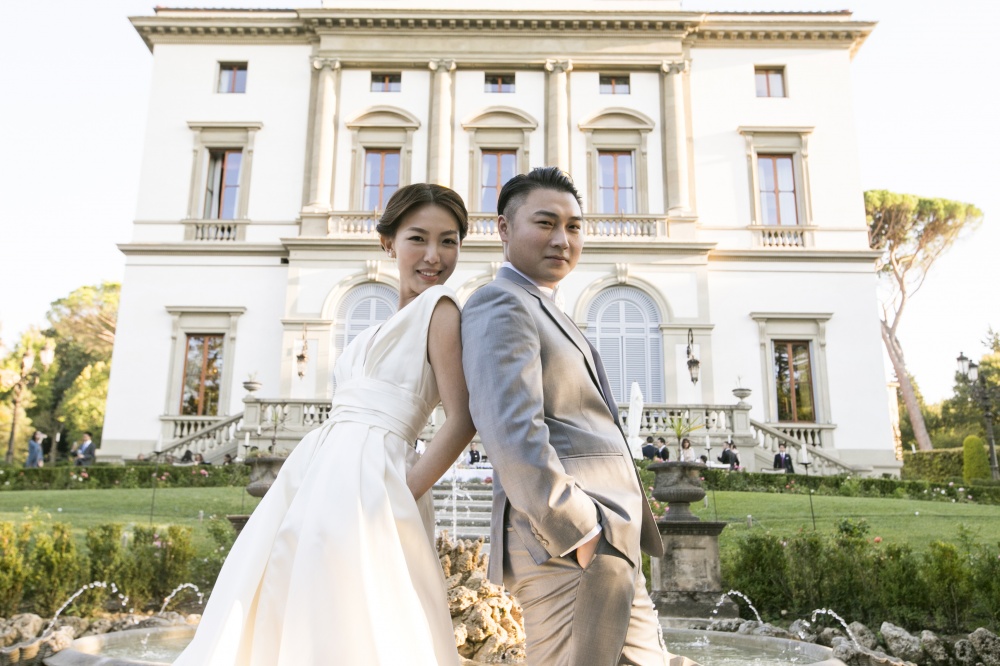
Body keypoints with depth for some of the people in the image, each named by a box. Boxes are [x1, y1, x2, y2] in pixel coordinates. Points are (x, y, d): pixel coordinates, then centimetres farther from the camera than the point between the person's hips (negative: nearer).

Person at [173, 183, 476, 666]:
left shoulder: (439, 306, -3)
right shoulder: (390, 326, 22)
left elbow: (462, 421, -12)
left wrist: (400, 496, -15)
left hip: (362, 480, -9)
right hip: (319, 477, 9)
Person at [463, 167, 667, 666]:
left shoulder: (543, 312, 22)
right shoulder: (501, 306, -10)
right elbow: (511, 434, -23)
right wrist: (582, 535, -21)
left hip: (610, 549, 10)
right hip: (568, 551, -10)